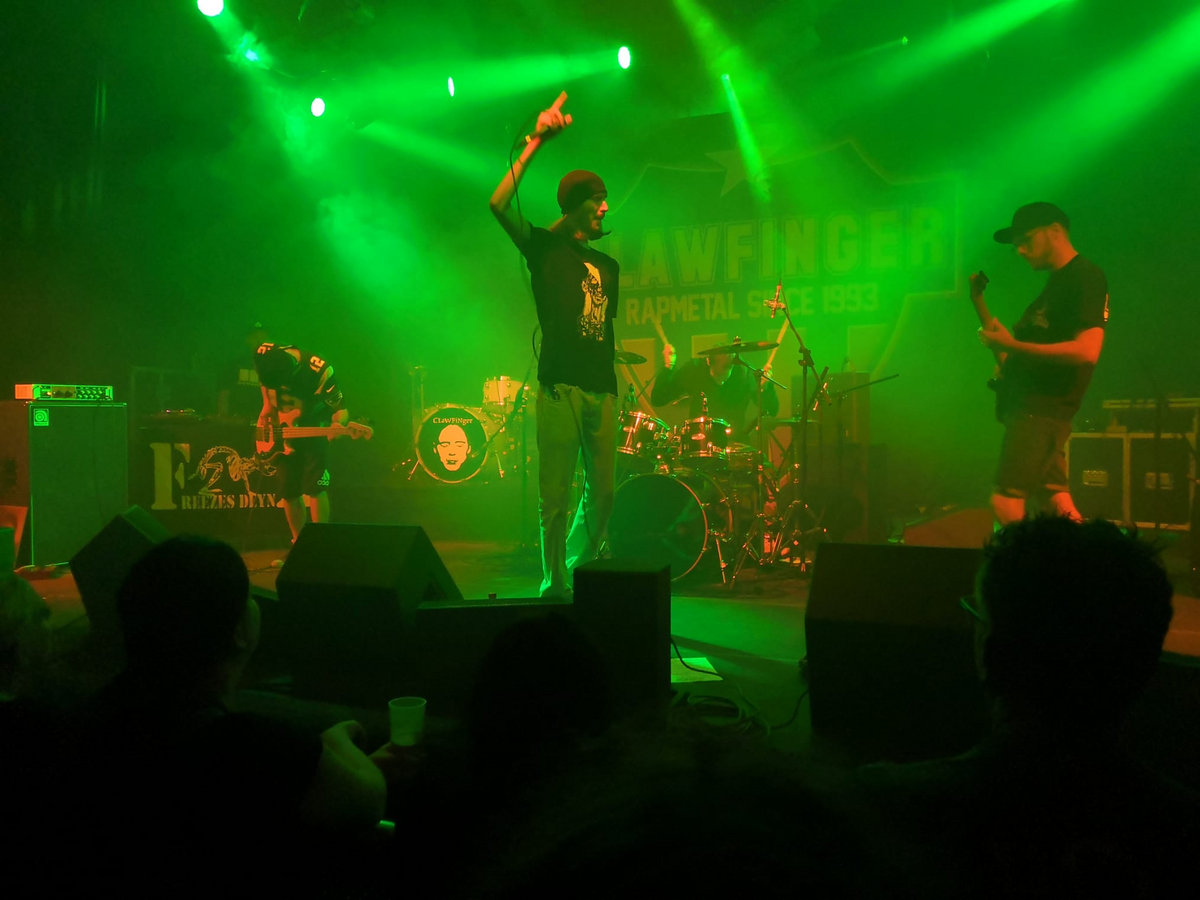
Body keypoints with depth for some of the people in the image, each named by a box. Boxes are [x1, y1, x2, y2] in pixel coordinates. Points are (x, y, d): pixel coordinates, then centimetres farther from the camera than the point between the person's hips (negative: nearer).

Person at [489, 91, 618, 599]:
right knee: (555, 492, -5)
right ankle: (554, 581, 7)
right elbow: (499, 205, -10)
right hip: (560, 386, -5)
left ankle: (579, 570, 25)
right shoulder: (545, 248, 5)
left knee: (601, 492, 6)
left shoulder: (607, 266, 22)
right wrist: (536, 144, -13)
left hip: (602, 390, 6)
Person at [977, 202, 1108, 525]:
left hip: (1044, 408, -10)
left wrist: (1012, 345, -20)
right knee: (1058, 507, 10)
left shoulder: (1085, 277, -8)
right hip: (1027, 403, 10)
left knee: (1005, 503, -14)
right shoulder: (1054, 282, 22)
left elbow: (1087, 350, -21)